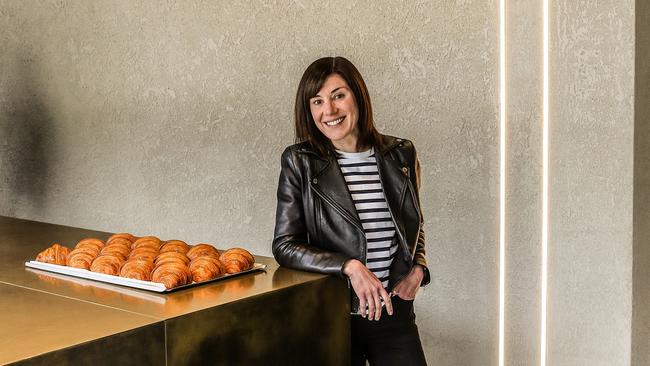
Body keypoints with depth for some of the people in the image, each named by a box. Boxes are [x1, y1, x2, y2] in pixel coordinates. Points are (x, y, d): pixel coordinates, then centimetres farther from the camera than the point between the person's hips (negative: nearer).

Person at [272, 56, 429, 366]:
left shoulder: (401, 155, 2)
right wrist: (350, 267, -21)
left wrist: (417, 269, -2)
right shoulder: (299, 162, -7)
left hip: (394, 312, 3)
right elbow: (285, 245, -10)